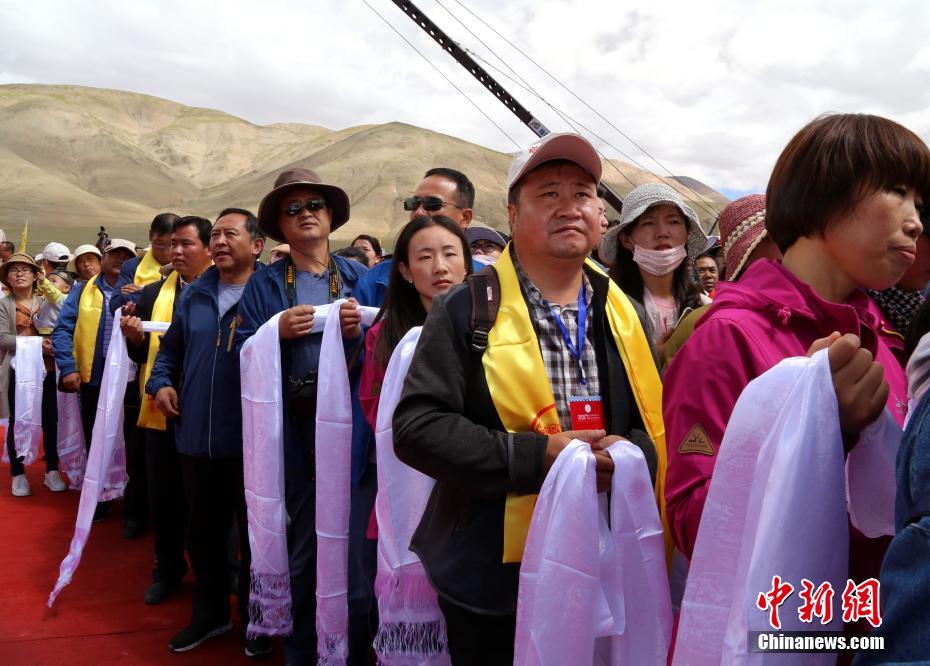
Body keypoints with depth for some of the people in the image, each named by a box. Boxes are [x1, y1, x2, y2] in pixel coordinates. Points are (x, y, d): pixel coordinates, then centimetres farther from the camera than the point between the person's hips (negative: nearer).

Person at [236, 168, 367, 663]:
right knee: (304, 540, 6)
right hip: (296, 427, 0)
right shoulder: (263, 286, 8)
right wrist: (278, 333, -16)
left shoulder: (358, 277, 7)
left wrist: (358, 331, -16)